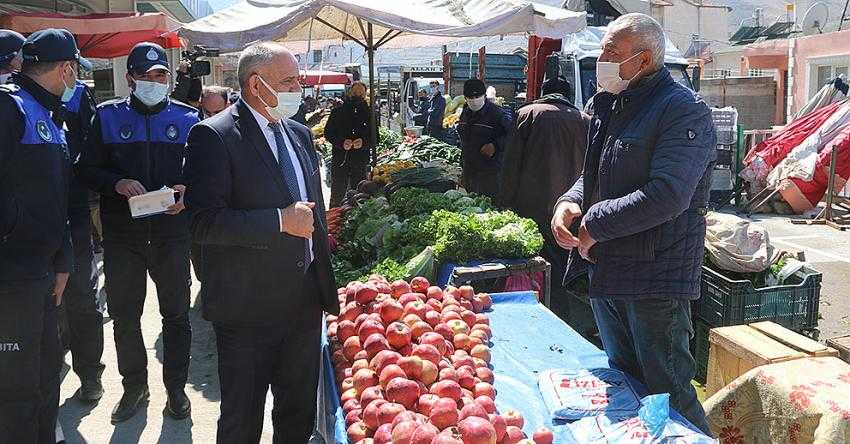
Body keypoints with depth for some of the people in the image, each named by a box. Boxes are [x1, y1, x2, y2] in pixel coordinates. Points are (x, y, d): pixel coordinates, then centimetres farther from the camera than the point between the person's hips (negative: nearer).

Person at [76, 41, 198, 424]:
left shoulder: (186, 117, 4)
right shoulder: (108, 116, 4)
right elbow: (88, 169, 2)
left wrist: (187, 191, -14)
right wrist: (117, 183, -18)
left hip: (172, 231, 0)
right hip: (122, 234, 1)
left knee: (176, 313, 9)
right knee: (124, 316, 10)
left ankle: (175, 386, 24)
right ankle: (134, 385, 28)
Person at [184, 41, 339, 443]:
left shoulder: (300, 134, 11)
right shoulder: (214, 136, -13)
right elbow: (204, 223, -21)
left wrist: (325, 285, 18)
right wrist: (280, 221, -22)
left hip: (305, 302, 7)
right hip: (248, 309, -6)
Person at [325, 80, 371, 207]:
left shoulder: (369, 113, 7)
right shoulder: (338, 111, 4)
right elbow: (328, 133, 3)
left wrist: (364, 142, -16)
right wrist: (341, 142, -15)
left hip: (361, 160, 1)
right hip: (340, 159, -1)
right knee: (337, 195, 3)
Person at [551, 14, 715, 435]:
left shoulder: (684, 111, -15)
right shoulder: (610, 107, 12)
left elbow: (667, 196, -25)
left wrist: (596, 224, -18)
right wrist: (570, 202, -1)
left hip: (655, 280, -9)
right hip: (605, 271, 9)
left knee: (667, 391, 1)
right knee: (622, 382, 21)